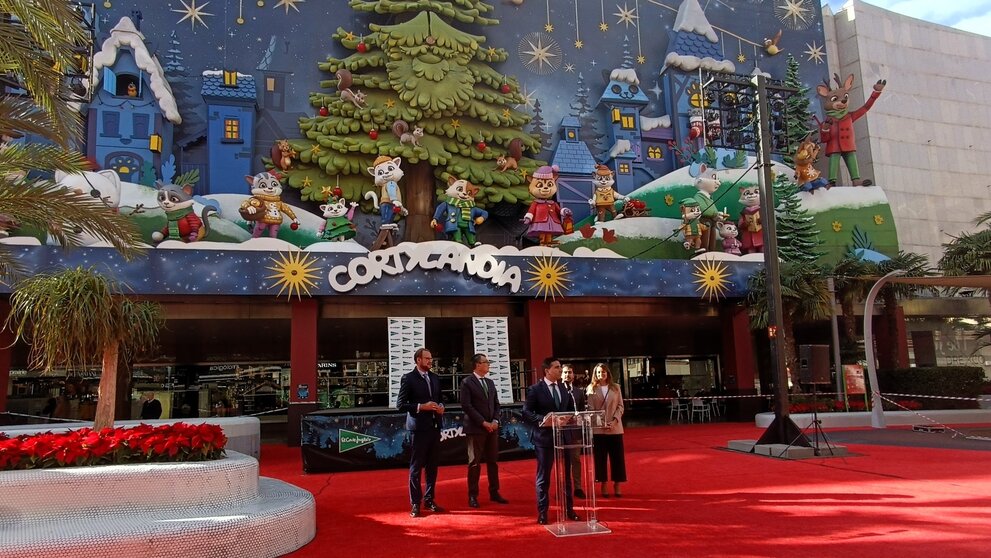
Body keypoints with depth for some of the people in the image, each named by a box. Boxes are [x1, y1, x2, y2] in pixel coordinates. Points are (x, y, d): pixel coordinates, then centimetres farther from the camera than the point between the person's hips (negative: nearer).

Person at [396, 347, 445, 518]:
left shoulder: (435, 378, 12)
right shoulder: (408, 378, -7)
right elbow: (400, 404, -10)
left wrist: (441, 407, 0)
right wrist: (421, 406, -18)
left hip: (434, 426, 6)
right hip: (419, 427, -6)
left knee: (432, 465, 12)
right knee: (416, 466, 2)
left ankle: (429, 500, 24)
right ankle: (415, 504, 11)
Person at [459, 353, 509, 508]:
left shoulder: (490, 382, 14)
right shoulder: (467, 382, -7)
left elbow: (496, 404, 15)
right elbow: (466, 406, -14)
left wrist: (495, 421, -2)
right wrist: (483, 422, -15)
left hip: (492, 427, 6)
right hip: (476, 428, -6)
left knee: (493, 461, 10)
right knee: (475, 462, -1)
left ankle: (494, 493, 19)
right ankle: (473, 496, 7)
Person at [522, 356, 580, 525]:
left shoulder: (564, 388, 10)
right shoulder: (535, 389, -7)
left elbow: (571, 409, 16)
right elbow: (526, 413, -10)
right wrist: (542, 420, -24)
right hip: (545, 437, -5)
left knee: (566, 474, 12)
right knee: (543, 476, 4)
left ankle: (569, 509, 25)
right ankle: (542, 512, 14)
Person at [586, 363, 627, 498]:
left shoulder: (616, 387, 6)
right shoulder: (591, 388, 2)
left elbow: (620, 406, 4)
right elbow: (590, 409, -2)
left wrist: (615, 420, -11)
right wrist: (599, 422, -14)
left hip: (615, 428, 1)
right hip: (598, 429, -1)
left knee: (617, 457, 4)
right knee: (600, 457, 3)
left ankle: (617, 485, 14)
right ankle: (603, 485, 14)